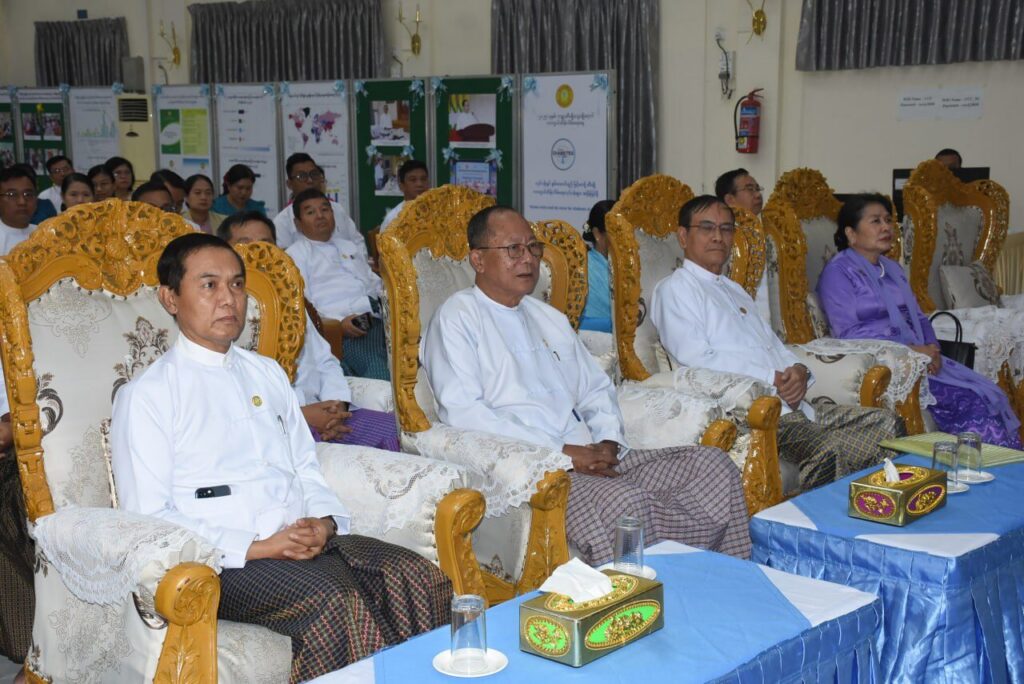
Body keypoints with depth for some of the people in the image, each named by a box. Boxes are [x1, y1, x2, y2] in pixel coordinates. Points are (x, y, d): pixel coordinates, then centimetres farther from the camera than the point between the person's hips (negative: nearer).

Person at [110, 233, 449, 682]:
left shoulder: (268, 373, 22)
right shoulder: (145, 396, 1)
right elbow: (148, 517, -6)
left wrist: (324, 520, -1)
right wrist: (253, 547, -16)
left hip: (306, 542, 6)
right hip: (226, 560, -6)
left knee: (421, 580, -18)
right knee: (335, 602, -33)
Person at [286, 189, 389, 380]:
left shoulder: (350, 246, 33)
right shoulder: (296, 254, 13)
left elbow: (376, 283, 33)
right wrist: (338, 322, -16)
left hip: (378, 320, 6)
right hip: (343, 329, -6)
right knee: (378, 373, -33)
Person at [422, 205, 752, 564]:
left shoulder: (550, 318, 25)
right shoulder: (457, 317, 1)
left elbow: (596, 389, 28)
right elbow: (462, 412, -12)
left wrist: (608, 441, 3)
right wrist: (561, 452, -15)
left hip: (589, 461, 8)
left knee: (712, 465, -8)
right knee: (624, 501, -35)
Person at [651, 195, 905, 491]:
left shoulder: (734, 289, 30)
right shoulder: (674, 289, 1)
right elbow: (698, 359, -12)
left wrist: (798, 370, 0)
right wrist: (774, 379, -13)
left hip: (793, 406, 9)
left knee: (888, 423, -5)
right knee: (832, 451, -33)